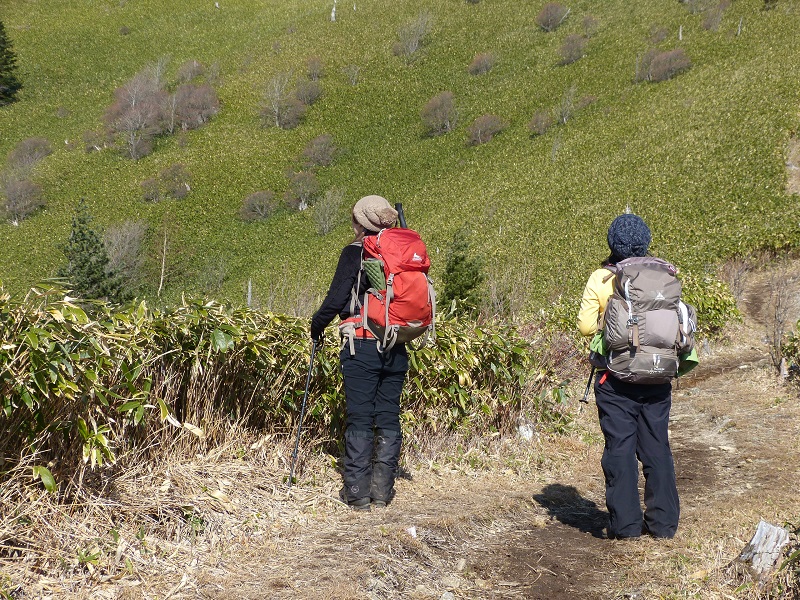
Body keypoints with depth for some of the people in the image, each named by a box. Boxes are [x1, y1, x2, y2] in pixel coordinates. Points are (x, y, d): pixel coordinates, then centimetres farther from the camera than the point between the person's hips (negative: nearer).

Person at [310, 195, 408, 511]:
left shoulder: (355, 252, -6)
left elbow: (337, 297, -9)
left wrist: (317, 325, 8)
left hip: (362, 345, -5)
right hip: (397, 348, 5)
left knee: (359, 418, 1)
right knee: (388, 416, 10)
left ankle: (357, 491, 4)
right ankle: (383, 489, 15)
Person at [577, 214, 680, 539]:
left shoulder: (600, 279, -7)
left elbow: (585, 325, -7)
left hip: (616, 378, -3)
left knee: (620, 448, 4)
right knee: (657, 447, 11)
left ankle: (626, 523, 7)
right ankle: (663, 522, 16)